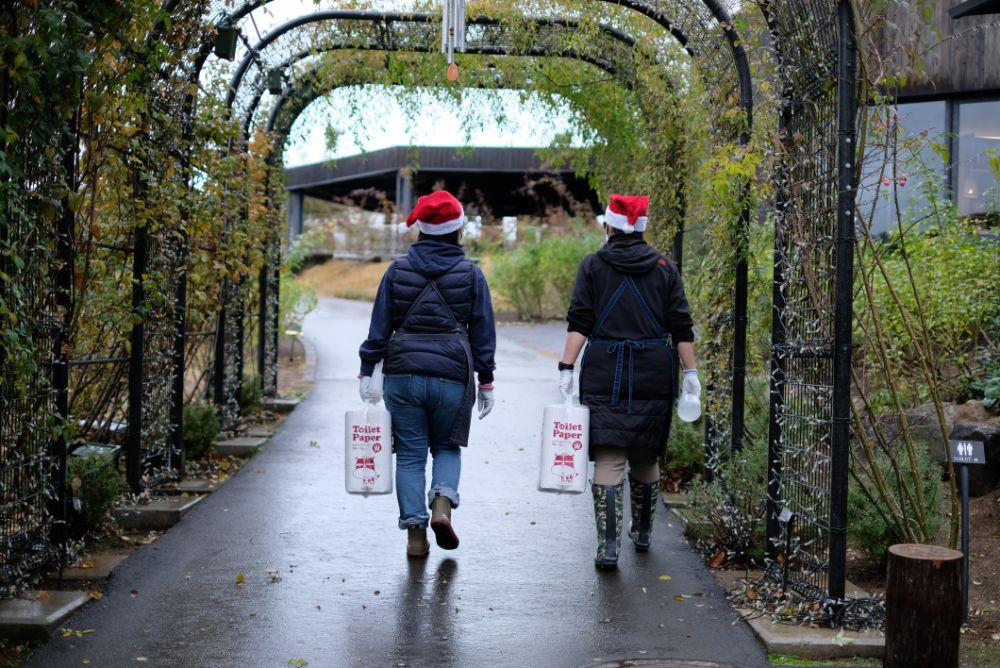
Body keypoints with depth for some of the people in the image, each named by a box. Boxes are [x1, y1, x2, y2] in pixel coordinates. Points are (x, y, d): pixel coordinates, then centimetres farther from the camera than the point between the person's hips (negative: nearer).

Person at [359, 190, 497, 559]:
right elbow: (483, 333, 4)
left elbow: (379, 326, 4)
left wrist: (367, 372, 9)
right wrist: (486, 381, 10)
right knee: (447, 447, 17)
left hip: (402, 373, 1)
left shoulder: (398, 270, 4)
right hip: (452, 376, -1)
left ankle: (415, 532, 4)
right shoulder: (471, 274, 2)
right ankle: (442, 502, -8)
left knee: (410, 454, 8)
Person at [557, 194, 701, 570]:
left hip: (603, 373, -2)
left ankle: (608, 546, -13)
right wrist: (691, 372, 6)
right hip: (654, 375, 2)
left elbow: (579, 323, -5)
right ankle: (642, 532, 33)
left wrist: (567, 368, -7)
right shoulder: (664, 268, 8)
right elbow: (681, 327, 4)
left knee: (608, 458, -4)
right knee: (646, 457, 16)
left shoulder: (593, 266, 3)